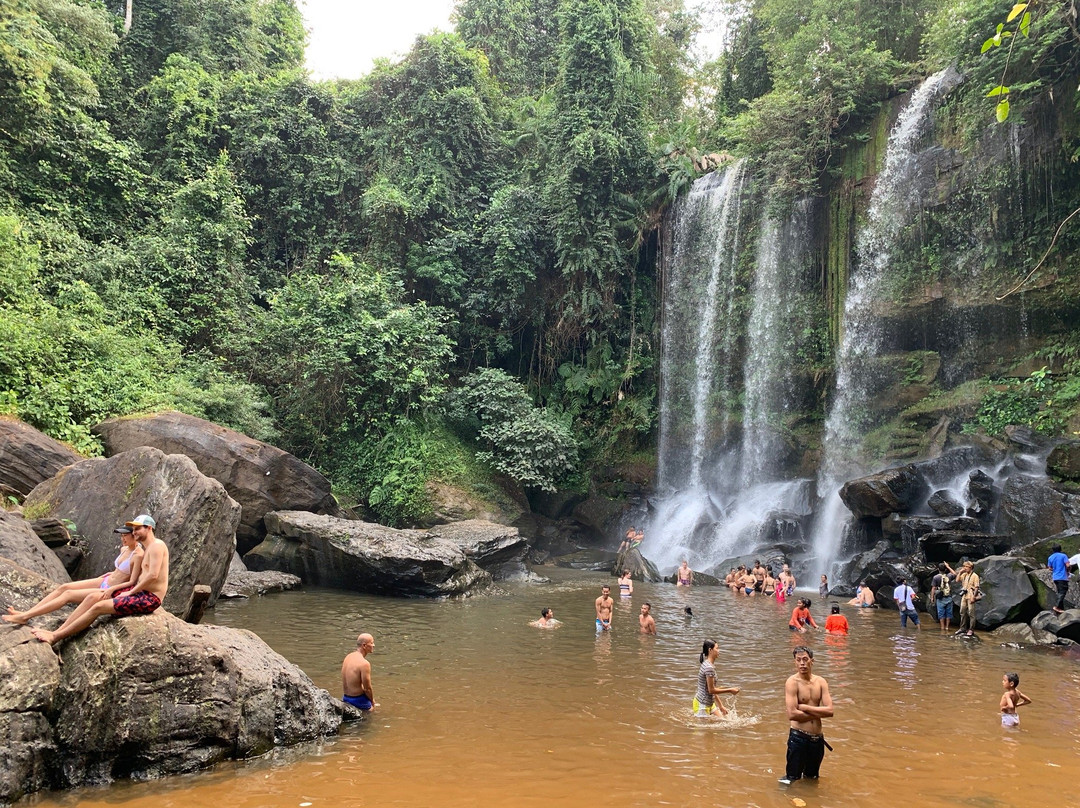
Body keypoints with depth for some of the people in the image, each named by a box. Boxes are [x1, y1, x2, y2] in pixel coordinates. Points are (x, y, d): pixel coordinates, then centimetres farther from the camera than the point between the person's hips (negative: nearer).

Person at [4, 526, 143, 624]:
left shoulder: (138, 555, -20)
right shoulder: (124, 549, 7)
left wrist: (111, 589, -27)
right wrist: (106, 575, 12)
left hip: (110, 591, -9)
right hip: (104, 582, 9)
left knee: (68, 594, -13)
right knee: (64, 587, -1)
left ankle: (24, 617, -10)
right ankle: (26, 612, -1)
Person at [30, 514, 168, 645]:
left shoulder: (156, 545, -13)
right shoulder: (146, 550, 19)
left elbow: (153, 575, -23)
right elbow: (138, 579, 15)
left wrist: (130, 592, -14)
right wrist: (112, 589, 6)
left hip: (149, 598, -10)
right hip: (139, 591, 10)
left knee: (98, 607, -15)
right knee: (93, 597, 0)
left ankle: (55, 638, -7)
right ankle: (57, 631, -1)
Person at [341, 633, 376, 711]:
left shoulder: (348, 657, 2)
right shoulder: (364, 664, -24)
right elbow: (367, 689, -18)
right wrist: (372, 701, 1)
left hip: (345, 698, 7)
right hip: (358, 700, -7)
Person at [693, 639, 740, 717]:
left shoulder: (707, 664, 8)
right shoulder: (709, 668, -22)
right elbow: (711, 690, -20)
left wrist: (720, 706, 16)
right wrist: (730, 690, -12)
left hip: (710, 704, 10)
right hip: (702, 705, -10)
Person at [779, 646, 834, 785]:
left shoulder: (821, 682, 3)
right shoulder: (792, 682, -12)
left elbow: (830, 711, -8)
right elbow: (792, 714, -22)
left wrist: (805, 707, -15)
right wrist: (817, 713, -11)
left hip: (817, 738, 6)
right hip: (798, 737, -5)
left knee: (812, 778, 22)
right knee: (792, 779, -1)